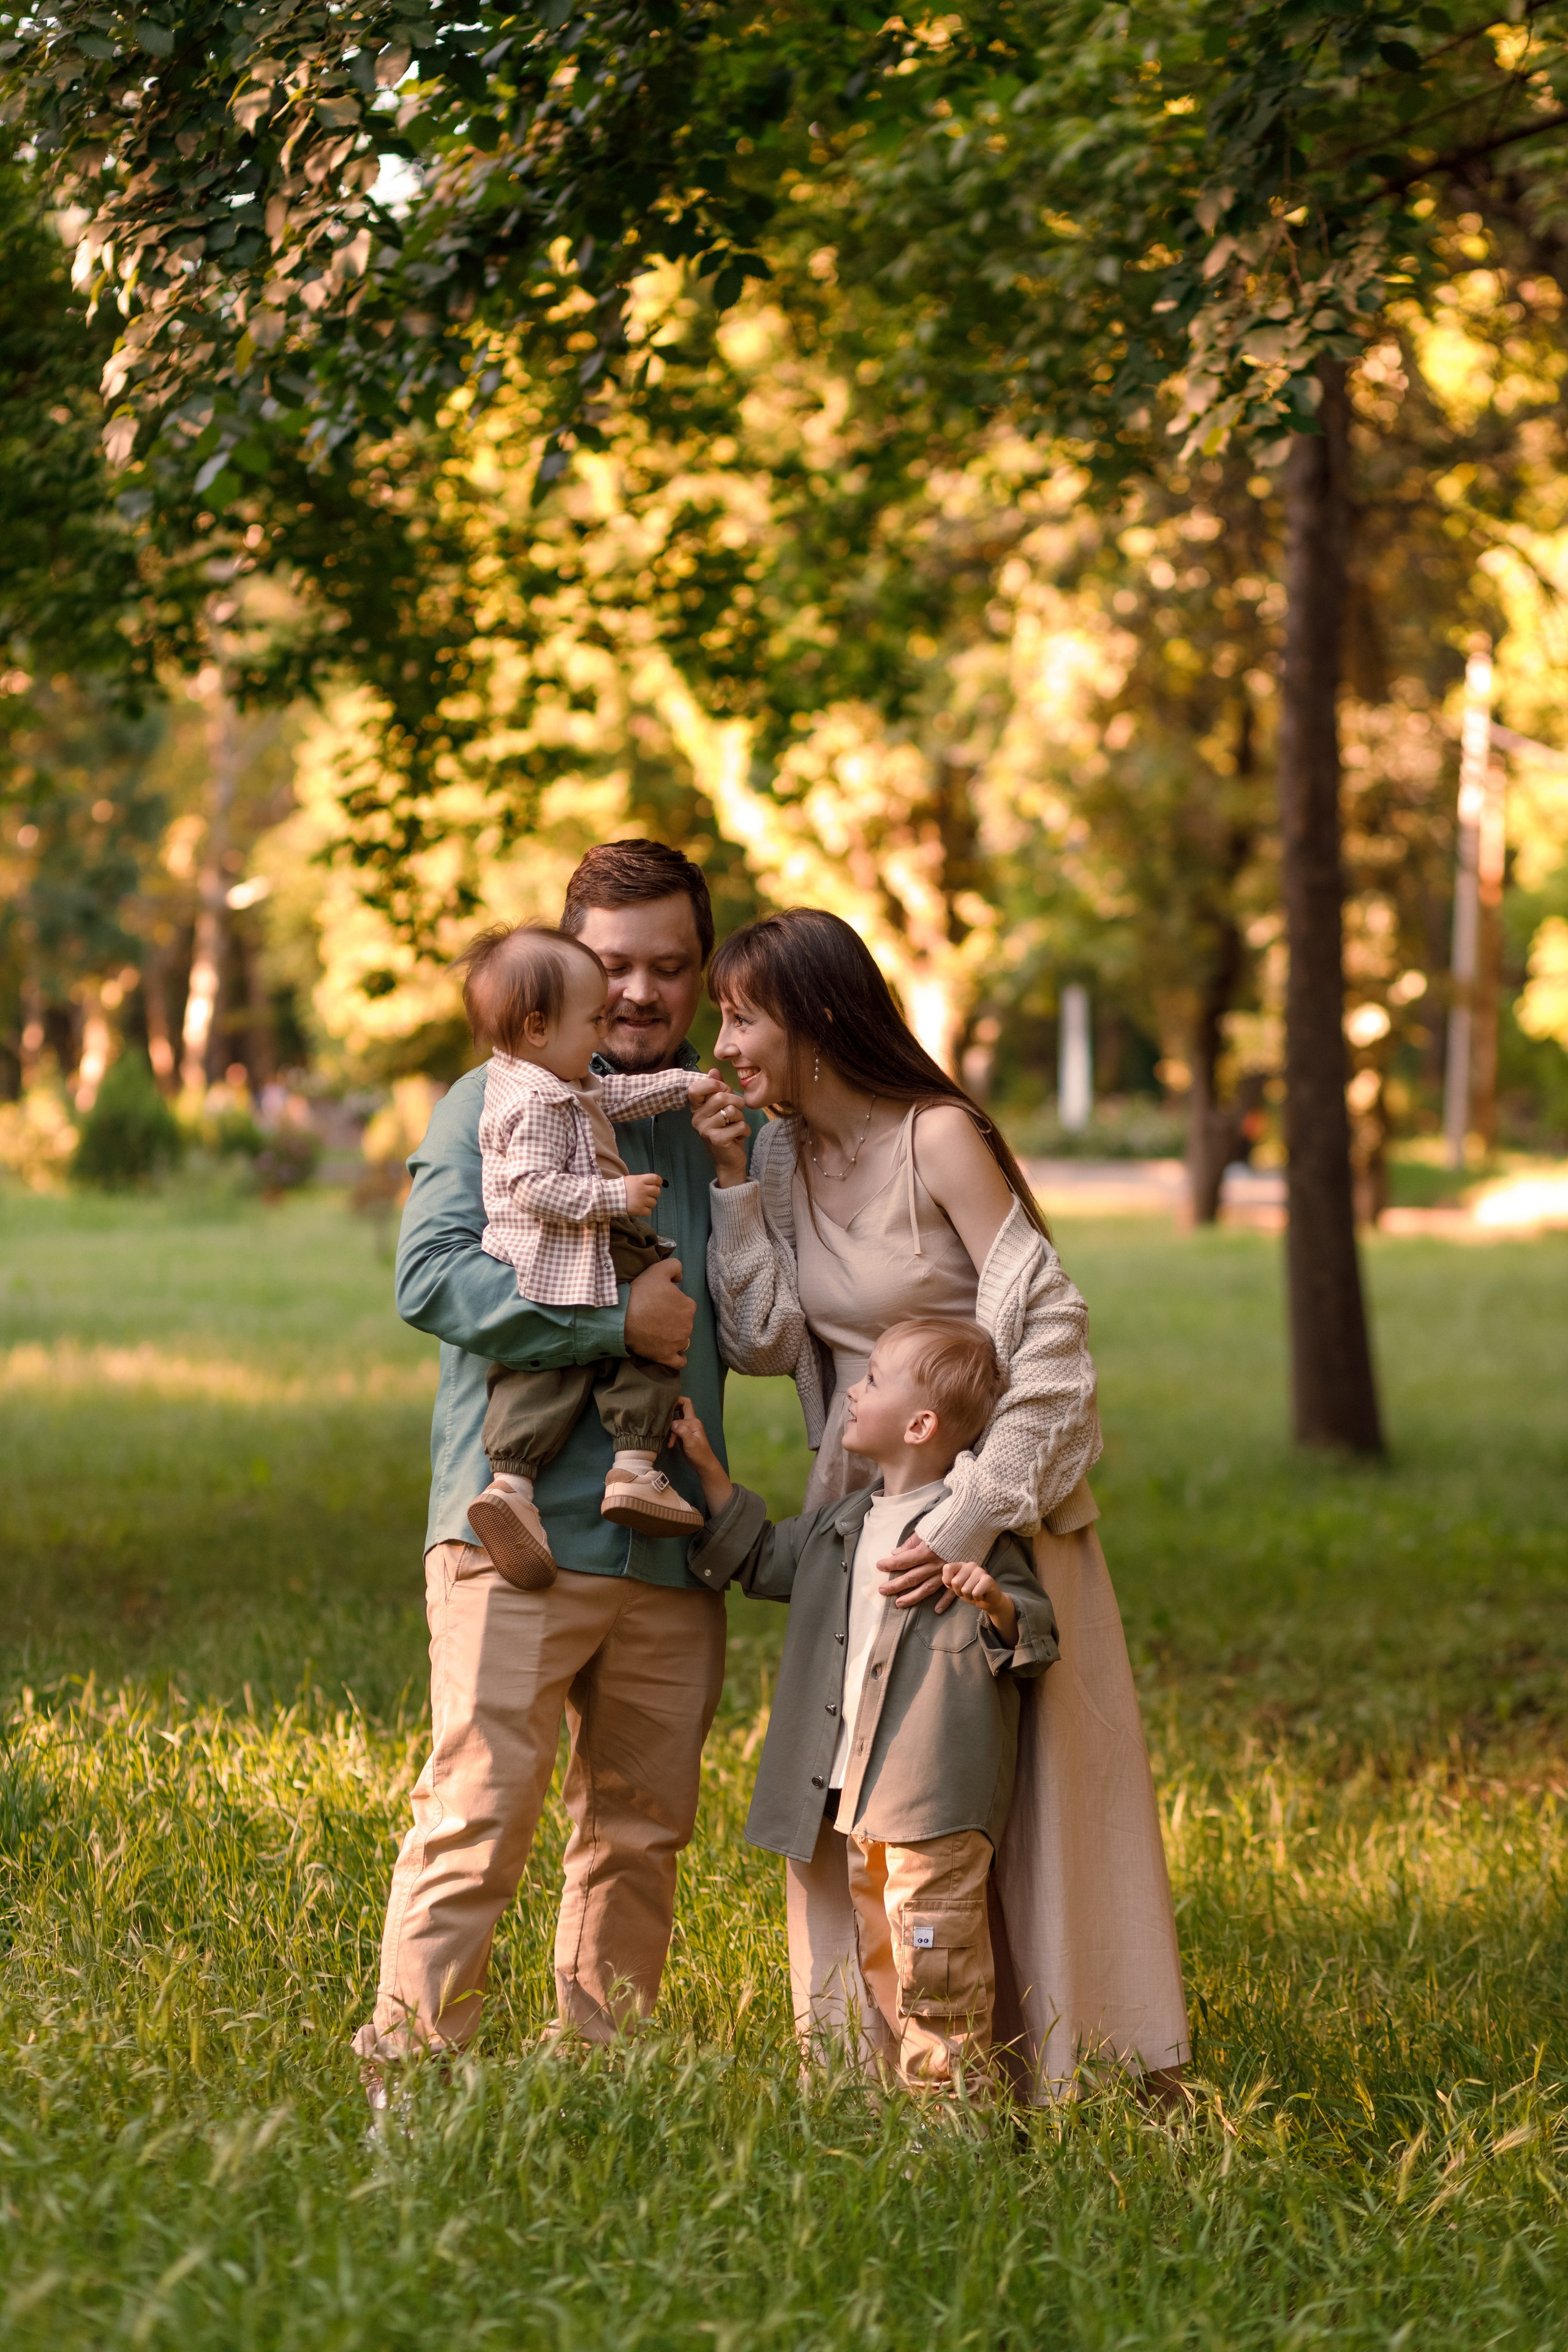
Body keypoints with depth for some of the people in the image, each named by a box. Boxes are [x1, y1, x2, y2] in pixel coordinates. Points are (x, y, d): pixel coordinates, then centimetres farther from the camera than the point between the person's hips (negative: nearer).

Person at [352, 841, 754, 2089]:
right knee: (477, 1820, -10)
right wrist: (618, 1319, -14)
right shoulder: (498, 1103, 2)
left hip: (672, 1549, 5)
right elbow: (433, 1274, -12)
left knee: (643, 1834, 10)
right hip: (519, 1529, -5)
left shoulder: (722, 1125, 18)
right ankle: (408, 2081, -4)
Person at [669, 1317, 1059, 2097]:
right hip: (859, 1795, 8)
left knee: (933, 1953, -6)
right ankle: (905, 2084, 24)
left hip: (938, 1801, -8)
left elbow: (1033, 1633, -6)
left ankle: (948, 2087, 3)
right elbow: (761, 1559, 28)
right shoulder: (844, 1524, 14)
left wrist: (995, 1602, -27)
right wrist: (709, 1470, 21)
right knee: (879, 1951, 14)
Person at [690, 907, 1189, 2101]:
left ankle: (1075, 2075, 7)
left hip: (996, 1498, -6)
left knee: (1027, 1775, -2)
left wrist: (974, 1517, -28)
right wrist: (730, 1187, -9)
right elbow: (765, 1340, -1)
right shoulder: (781, 1154, 4)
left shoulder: (938, 1137, -17)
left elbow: (1050, 1337, -20)